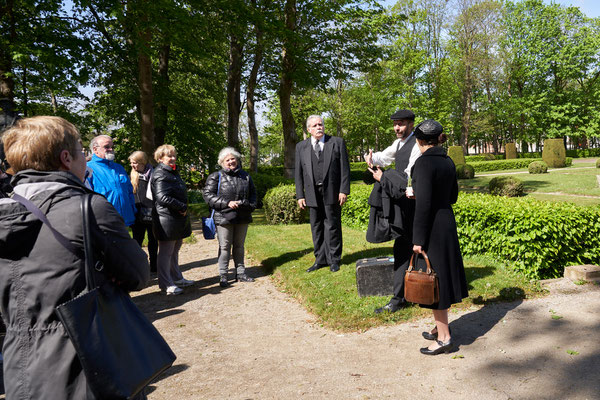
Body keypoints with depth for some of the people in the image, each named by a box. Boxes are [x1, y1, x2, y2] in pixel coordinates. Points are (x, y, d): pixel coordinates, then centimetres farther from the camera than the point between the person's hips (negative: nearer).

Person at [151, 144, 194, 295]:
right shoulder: (160, 174, -13)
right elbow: (162, 197, -23)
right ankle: (166, 284, 6)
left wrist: (183, 207, 10)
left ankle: (177, 278, 29)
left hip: (178, 218, 10)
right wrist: (182, 207, -15)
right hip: (166, 219, -10)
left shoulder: (173, 172, 19)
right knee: (166, 252, -2)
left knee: (175, 250, 18)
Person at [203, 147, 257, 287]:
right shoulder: (216, 177, -2)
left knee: (239, 245, 14)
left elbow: (253, 193, 22)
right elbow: (208, 195, -9)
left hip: (242, 217, 4)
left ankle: (240, 273, 24)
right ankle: (223, 276, 9)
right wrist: (227, 203, -17)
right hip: (224, 217, -4)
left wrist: (250, 206, 2)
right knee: (225, 246, 1)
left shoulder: (245, 176, 12)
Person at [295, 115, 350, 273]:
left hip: (332, 193, -2)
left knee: (332, 226, 4)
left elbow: (344, 168, 0)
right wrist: (300, 195, 2)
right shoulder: (301, 147, 9)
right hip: (312, 194, 3)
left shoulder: (337, 142, 3)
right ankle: (320, 259, 20)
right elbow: (299, 173, 8)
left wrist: (344, 190, -8)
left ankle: (334, 260, 15)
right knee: (316, 227, 9)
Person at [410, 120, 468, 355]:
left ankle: (444, 338, 12)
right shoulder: (448, 162, 7)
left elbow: (423, 204, -21)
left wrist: (418, 239, -17)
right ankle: (441, 328, 33)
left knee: (433, 281, 2)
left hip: (432, 227, -9)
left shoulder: (424, 163, -18)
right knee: (442, 277, 18)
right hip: (448, 222, 9)